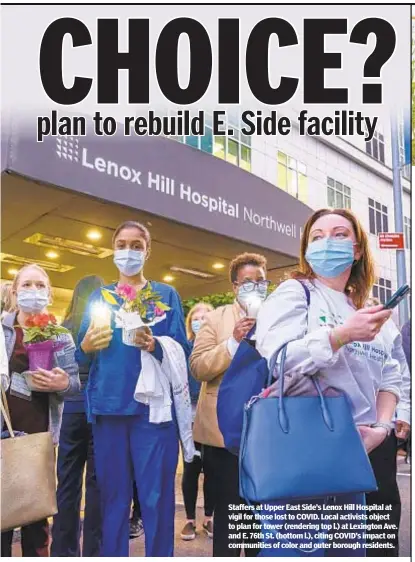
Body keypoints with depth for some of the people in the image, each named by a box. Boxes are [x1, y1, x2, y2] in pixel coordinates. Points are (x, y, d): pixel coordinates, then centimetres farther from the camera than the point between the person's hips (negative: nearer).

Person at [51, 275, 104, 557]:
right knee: (98, 482, 5)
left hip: (72, 409, 2)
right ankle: (93, 550, 12)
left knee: (68, 482, 9)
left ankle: (63, 550, 17)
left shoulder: (65, 328, 2)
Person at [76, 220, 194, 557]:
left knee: (156, 497, -1)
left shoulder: (167, 295, 9)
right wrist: (86, 346, -11)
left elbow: (182, 351, 0)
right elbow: (82, 358, 11)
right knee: (112, 495, 8)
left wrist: (155, 345, -20)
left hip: (153, 406, -2)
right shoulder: (99, 297, 15)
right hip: (108, 406, 2)